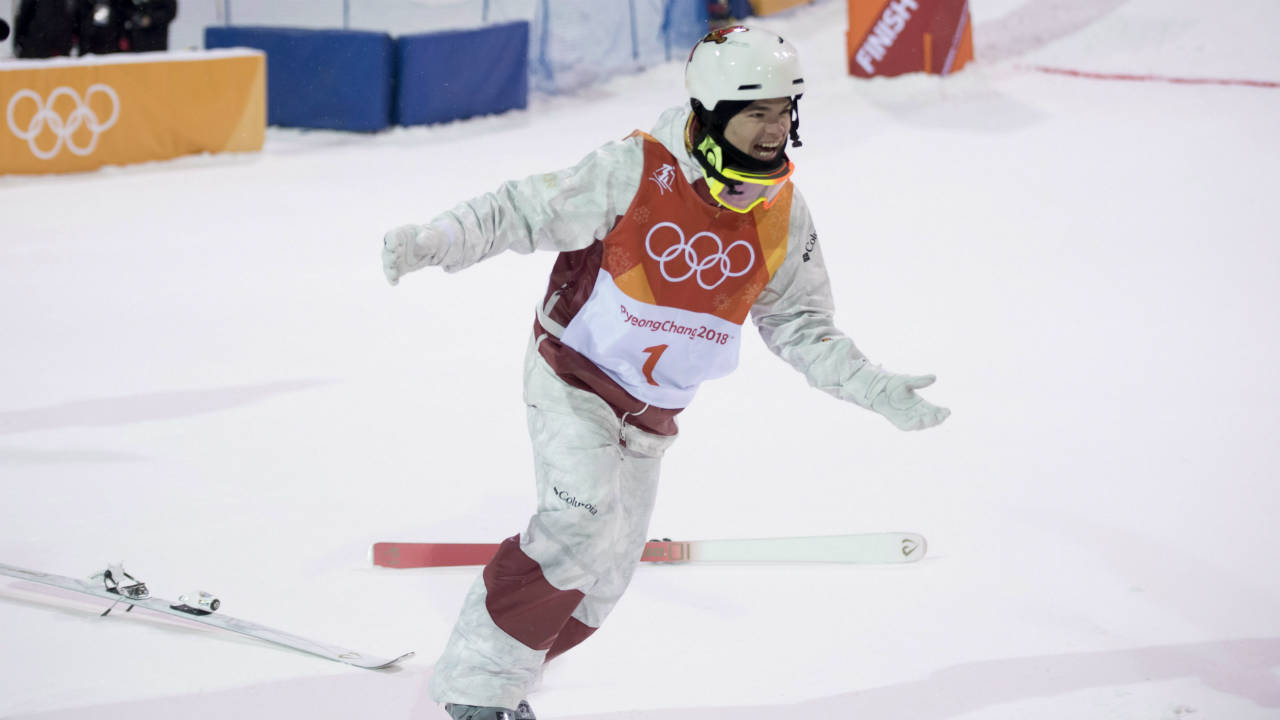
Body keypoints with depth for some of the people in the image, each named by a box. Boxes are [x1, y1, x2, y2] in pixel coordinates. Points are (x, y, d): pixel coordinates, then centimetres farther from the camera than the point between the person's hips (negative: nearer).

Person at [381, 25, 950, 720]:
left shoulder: (781, 212, -6)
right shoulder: (635, 170, -21)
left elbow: (798, 323, 4)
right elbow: (523, 211, -16)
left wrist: (878, 390, -4)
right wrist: (435, 240, -31)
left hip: (653, 414, 6)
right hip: (574, 377, -6)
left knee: (604, 578, 7)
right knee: (579, 525, -24)